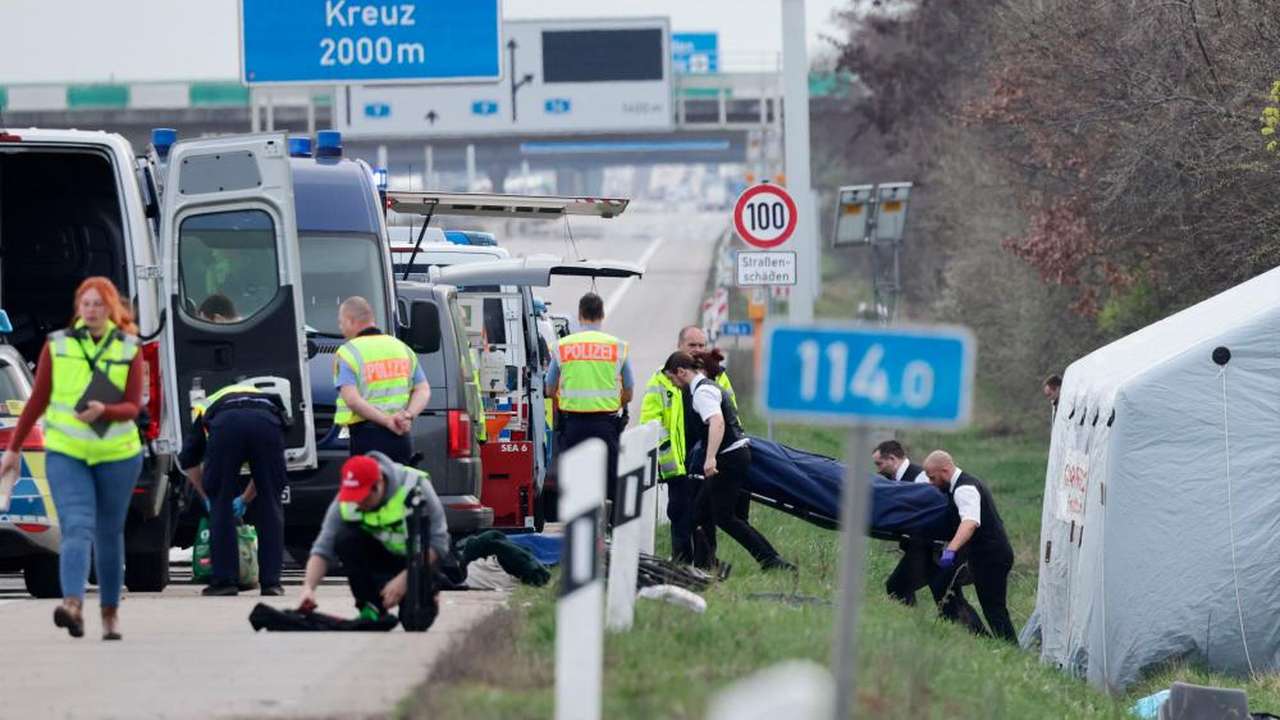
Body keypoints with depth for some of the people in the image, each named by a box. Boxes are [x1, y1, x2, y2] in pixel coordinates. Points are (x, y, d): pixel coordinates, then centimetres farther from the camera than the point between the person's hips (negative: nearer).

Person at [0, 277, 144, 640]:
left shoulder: (129, 349, 3)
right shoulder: (57, 346, 3)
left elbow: (133, 406, -3)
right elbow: (38, 400, 8)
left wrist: (104, 411, -24)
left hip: (117, 456, 1)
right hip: (66, 453, -1)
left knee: (109, 534, 9)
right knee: (77, 528, -17)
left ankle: (111, 611, 20)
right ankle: (73, 605, -34)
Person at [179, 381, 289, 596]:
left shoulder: (207, 406, 40)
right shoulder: (268, 399, 44)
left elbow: (188, 460, 33)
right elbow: (266, 470, 40)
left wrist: (207, 497, 44)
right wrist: (245, 500, 48)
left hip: (226, 424, -1)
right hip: (268, 422, 1)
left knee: (220, 505, 12)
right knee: (270, 506, 14)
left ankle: (225, 579, 10)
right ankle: (271, 581, 13)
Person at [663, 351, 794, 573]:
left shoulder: (702, 391, -15)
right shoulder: (708, 386, 17)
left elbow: (717, 423, -30)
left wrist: (711, 458, -38)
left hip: (730, 457, -10)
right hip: (736, 454, 10)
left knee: (724, 517, -7)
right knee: (701, 510, 14)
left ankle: (772, 561, -10)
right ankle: (703, 565, 17)